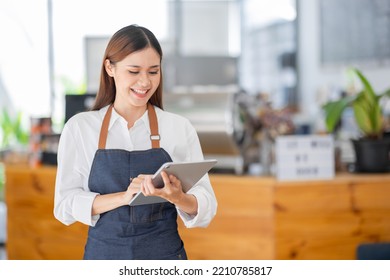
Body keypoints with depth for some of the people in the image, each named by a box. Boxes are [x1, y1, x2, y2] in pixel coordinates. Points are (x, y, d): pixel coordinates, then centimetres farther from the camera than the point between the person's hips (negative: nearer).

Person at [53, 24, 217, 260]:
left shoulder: (180, 128, -3)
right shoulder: (79, 127, -3)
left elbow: (206, 208, -6)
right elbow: (65, 205, -8)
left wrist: (177, 197, -27)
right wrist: (125, 196, -22)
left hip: (164, 255, 0)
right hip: (104, 253, 0)